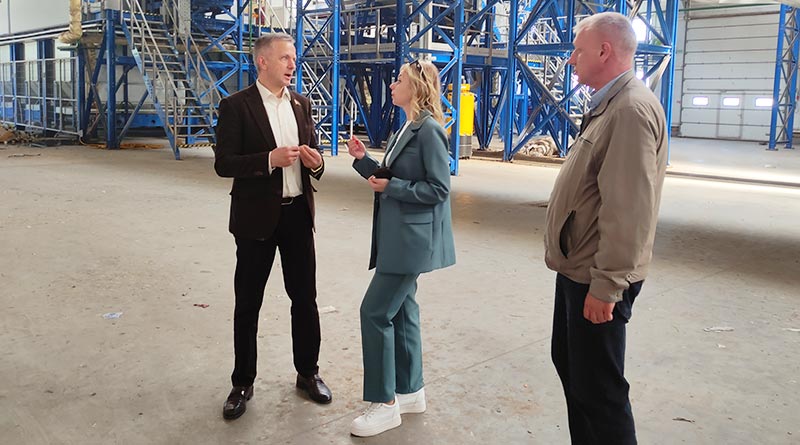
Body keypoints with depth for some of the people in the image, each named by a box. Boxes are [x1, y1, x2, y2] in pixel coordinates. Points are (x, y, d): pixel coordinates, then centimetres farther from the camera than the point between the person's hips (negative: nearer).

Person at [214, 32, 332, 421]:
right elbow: (223, 164, -13)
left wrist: (315, 162, -8)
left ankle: (308, 372, 30)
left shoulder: (301, 103, 8)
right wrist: (270, 159, -25)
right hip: (257, 216, -4)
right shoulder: (236, 106, -8)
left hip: (298, 213, 5)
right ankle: (242, 384, 22)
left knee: (305, 298, 12)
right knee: (247, 304, 7)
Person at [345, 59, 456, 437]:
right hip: (399, 235, 10)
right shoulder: (405, 128, 13)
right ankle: (410, 391, 27)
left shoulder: (429, 130, -15)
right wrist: (363, 160, 3)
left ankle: (385, 403, 4)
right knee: (400, 310, 14)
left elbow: (438, 189, -17)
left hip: (413, 236, -10)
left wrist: (391, 187, -17)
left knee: (375, 311, -7)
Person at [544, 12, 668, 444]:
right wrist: (590, 272, 17)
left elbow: (628, 210, -26)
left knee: (597, 388, -1)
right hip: (577, 267, 11)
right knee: (569, 362, 22)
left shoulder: (632, 110, -20)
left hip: (597, 279, -11)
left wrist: (606, 284, -24)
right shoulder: (608, 106, 13)